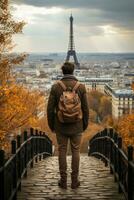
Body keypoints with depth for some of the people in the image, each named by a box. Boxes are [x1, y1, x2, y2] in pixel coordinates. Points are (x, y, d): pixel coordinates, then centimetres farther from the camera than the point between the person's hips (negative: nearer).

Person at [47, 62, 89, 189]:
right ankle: (74, 181, 14)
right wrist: (85, 124, 11)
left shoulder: (55, 87, -8)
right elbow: (85, 108, -3)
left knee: (62, 151, 10)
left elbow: (50, 108, -6)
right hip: (76, 126, 0)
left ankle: (63, 180, 15)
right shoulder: (81, 87, -7)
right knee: (75, 152, 10)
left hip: (61, 126, 0)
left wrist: (51, 125, 7)